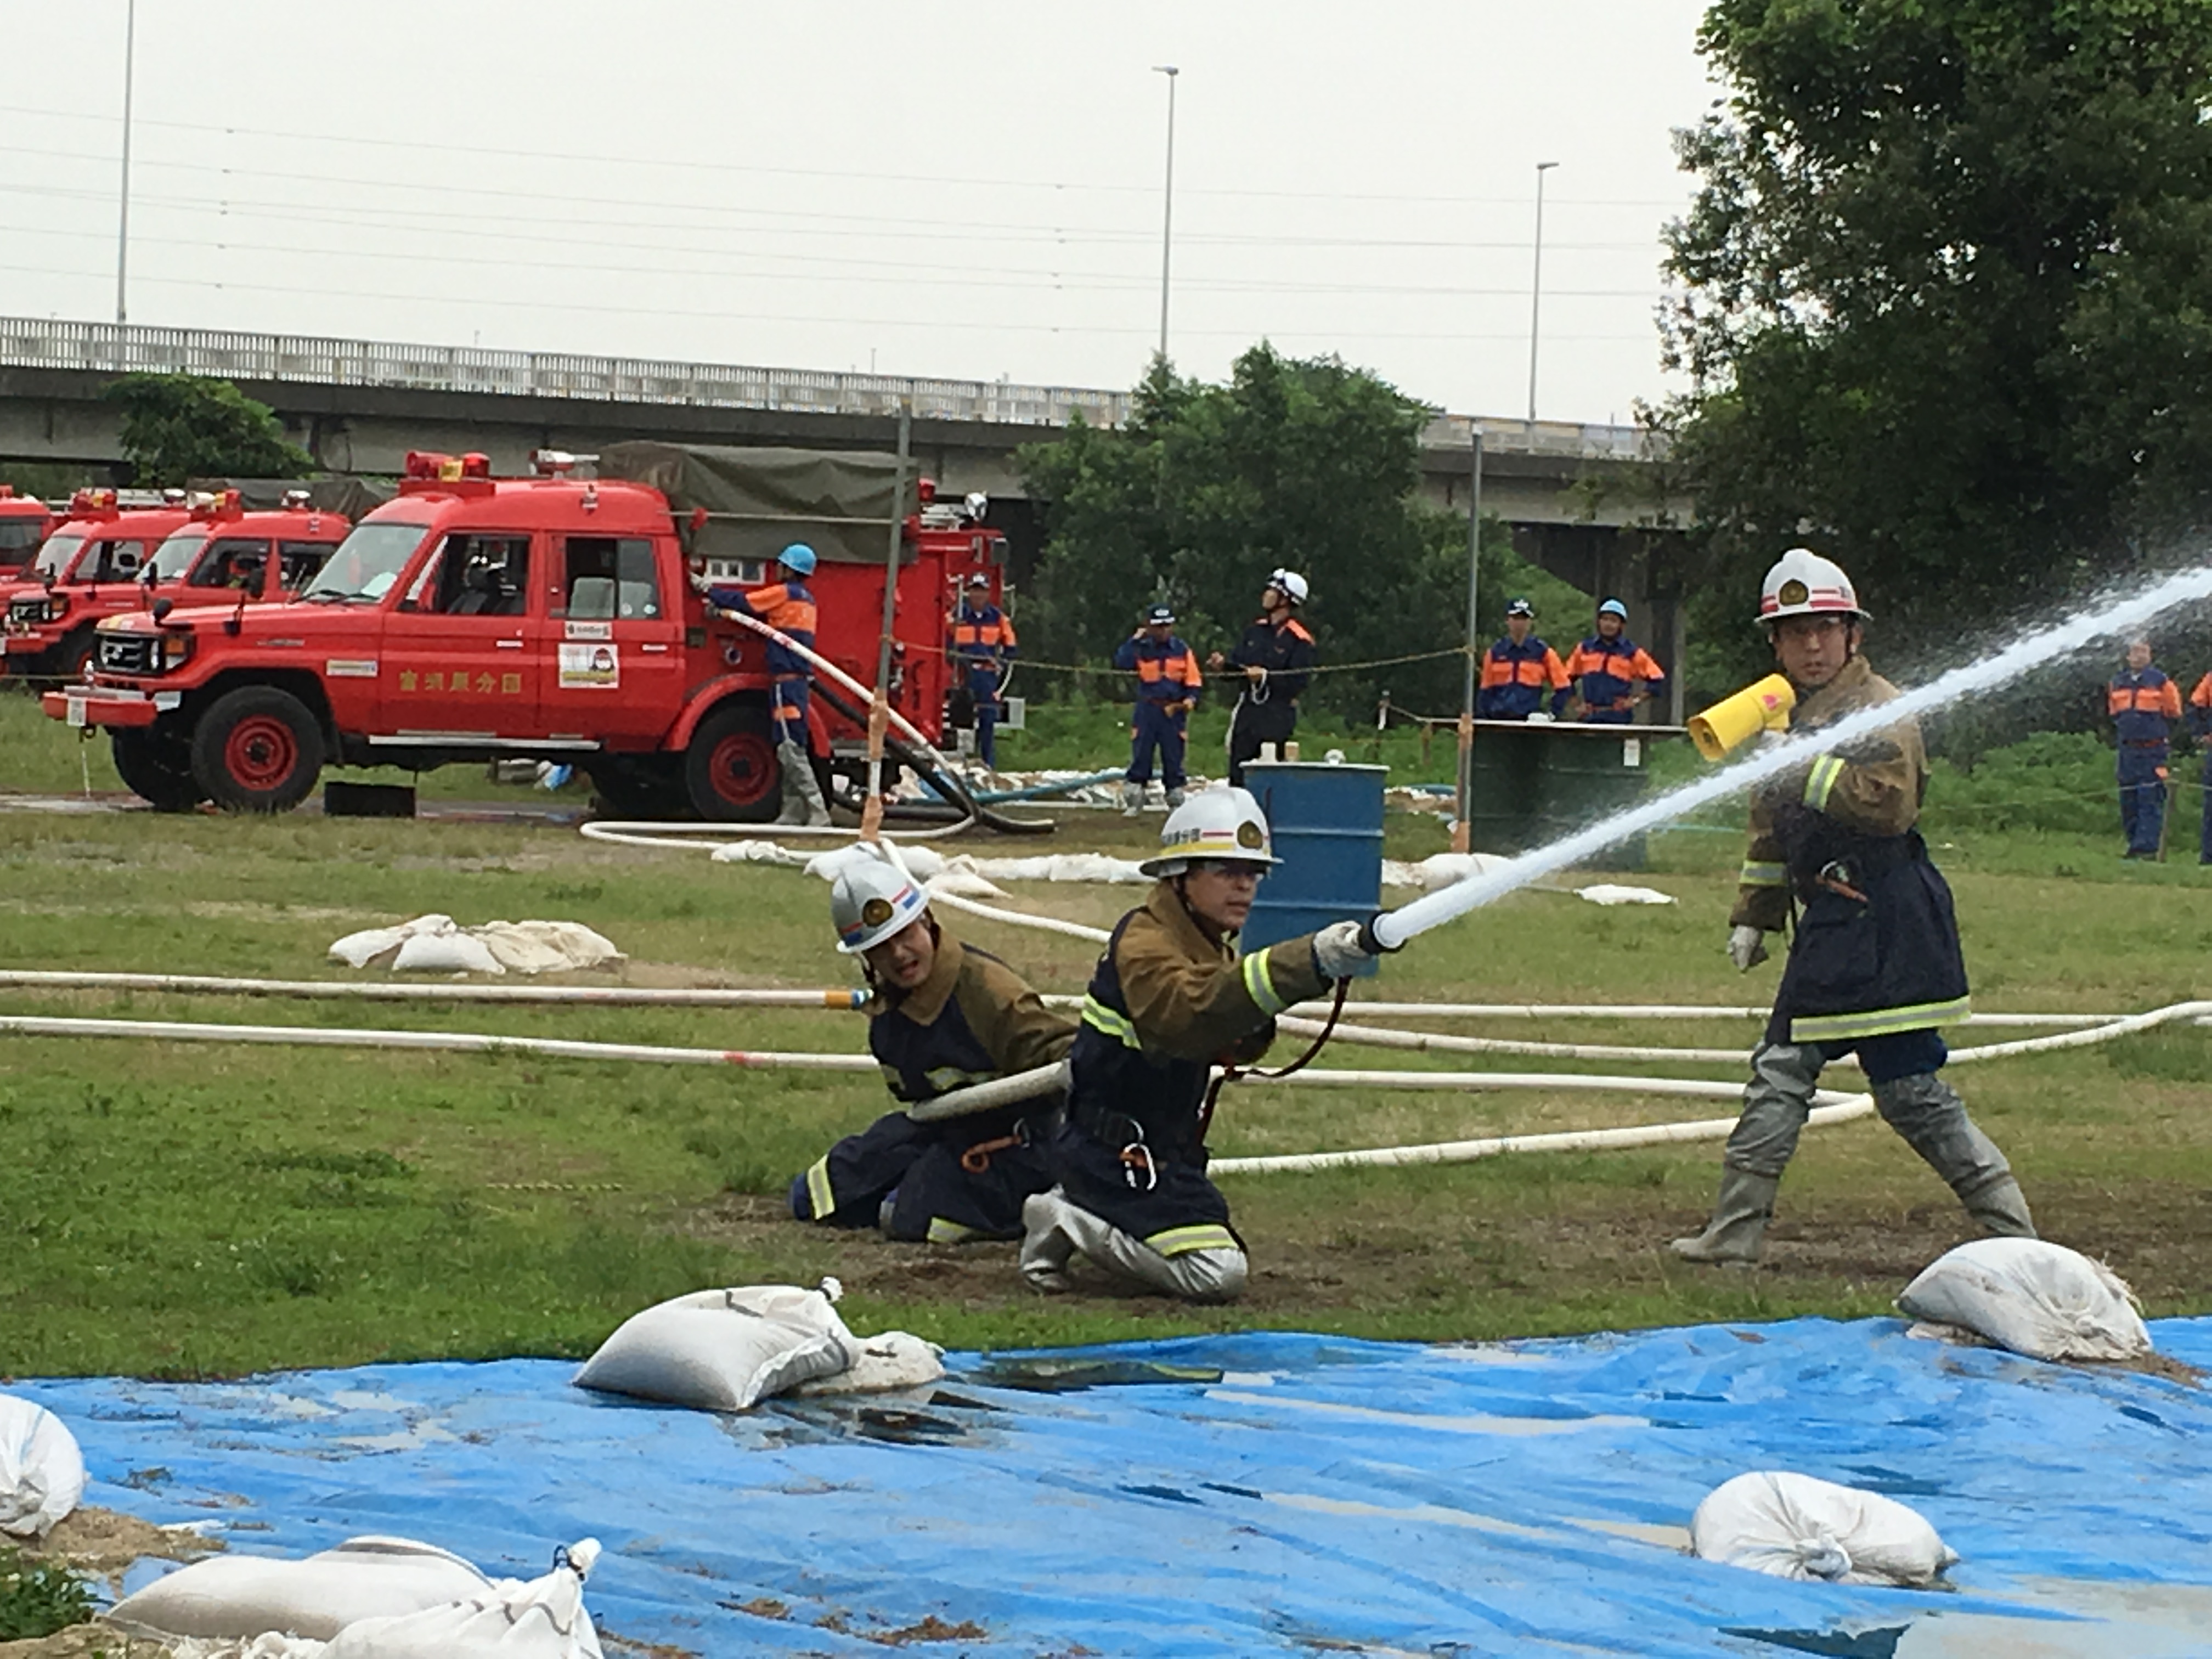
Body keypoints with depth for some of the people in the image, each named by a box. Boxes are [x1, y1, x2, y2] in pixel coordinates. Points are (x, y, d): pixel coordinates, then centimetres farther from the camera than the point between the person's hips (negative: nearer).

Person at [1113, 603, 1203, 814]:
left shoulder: (1182, 651, 3)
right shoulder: (1142, 649, 1)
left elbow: (1193, 681, 2)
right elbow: (1121, 663, -14)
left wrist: (1191, 699, -15)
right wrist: (1134, 640, -13)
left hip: (1174, 712, 0)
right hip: (1147, 711, 0)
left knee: (1173, 760, 6)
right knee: (1140, 758, 0)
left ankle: (1176, 803, 14)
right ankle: (1132, 803, 5)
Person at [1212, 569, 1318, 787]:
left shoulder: (1299, 640, -9)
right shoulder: (1256, 631, 13)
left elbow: (1299, 681, -16)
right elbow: (1238, 663, 16)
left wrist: (1266, 677, -22)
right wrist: (1224, 664, -5)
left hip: (1276, 717, -7)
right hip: (1248, 712, 7)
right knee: (1238, 772, 7)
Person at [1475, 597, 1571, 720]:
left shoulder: (1543, 652, 2)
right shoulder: (1495, 653, 7)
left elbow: (1561, 686, 8)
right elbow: (1486, 690, 12)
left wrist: (1553, 713, 0)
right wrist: (1480, 719, 4)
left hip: (1532, 721, -2)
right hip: (1498, 721, 2)